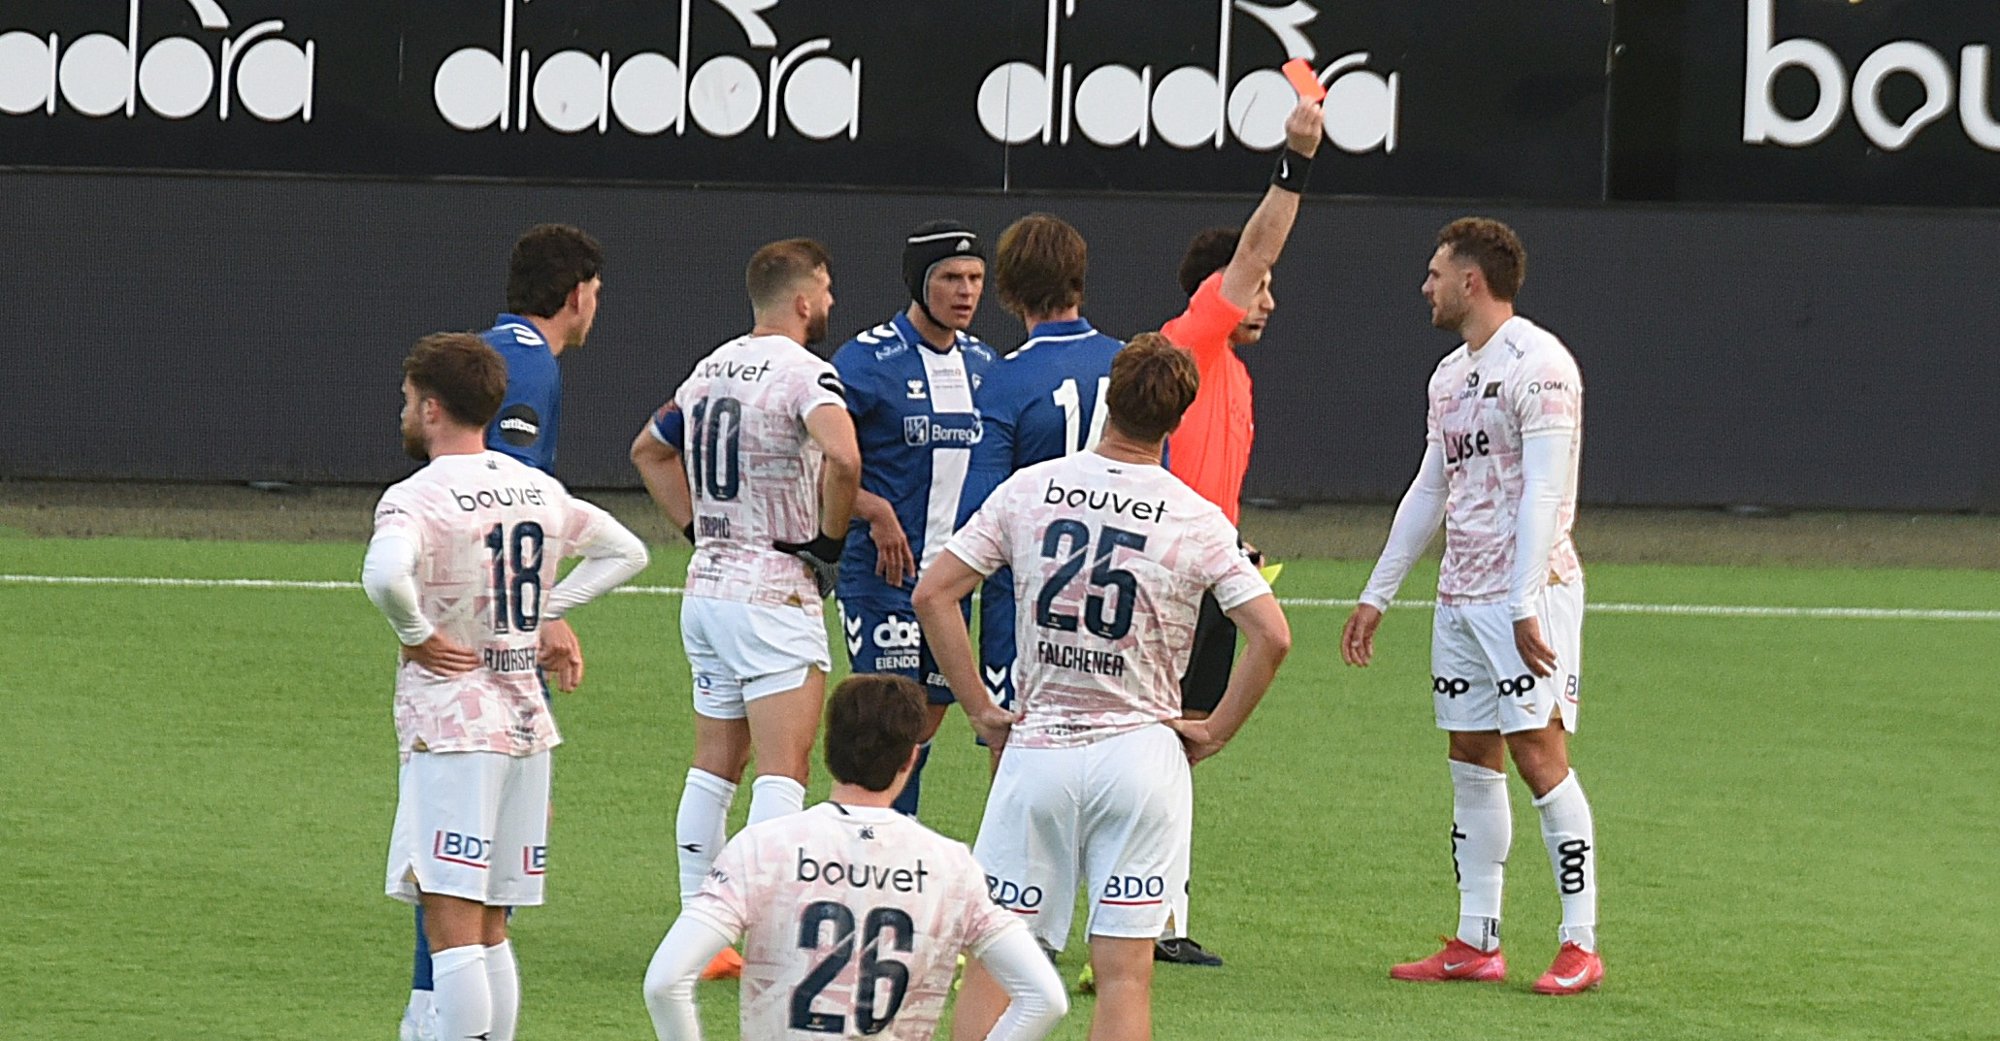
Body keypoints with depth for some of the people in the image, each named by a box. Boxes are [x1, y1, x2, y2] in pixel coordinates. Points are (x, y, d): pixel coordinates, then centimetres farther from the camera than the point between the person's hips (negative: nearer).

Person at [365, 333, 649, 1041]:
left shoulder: (417, 498, -11)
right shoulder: (539, 490, 11)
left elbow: (385, 574, -32)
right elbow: (625, 552, 24)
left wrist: (415, 634, -14)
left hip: (451, 728, -7)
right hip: (526, 725, 7)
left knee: (452, 930, -10)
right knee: (490, 933, 14)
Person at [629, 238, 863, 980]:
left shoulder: (714, 368, 12)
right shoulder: (803, 372, -13)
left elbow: (649, 450, 26)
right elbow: (841, 456, -31)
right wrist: (830, 539, -15)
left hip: (707, 587, 8)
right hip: (774, 592, -8)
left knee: (713, 770, 13)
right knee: (782, 773, -9)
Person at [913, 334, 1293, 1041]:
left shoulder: (1028, 490, 0)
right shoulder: (1196, 520, -4)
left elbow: (933, 595, -1)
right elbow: (1271, 635, -11)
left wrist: (981, 711, 5)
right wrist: (1214, 733, 1)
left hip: (1036, 746, 1)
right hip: (1141, 753, -1)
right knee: (1124, 973, -1)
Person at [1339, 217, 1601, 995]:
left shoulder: (1536, 363, -11)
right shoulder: (1451, 374, 16)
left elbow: (1543, 492, -18)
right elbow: (1428, 491, 24)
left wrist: (1526, 604, -24)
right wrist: (1377, 595, 23)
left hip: (1527, 591, -9)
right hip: (1460, 596, 9)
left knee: (1539, 754, -10)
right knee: (1471, 762, 7)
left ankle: (1581, 945, -8)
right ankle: (1476, 944, 10)